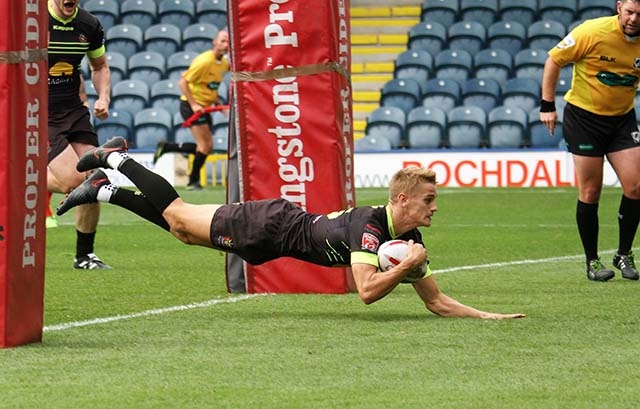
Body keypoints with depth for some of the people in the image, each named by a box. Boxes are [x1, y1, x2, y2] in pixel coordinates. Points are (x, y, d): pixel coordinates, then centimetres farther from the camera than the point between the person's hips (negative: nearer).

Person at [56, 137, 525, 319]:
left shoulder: (409, 236, -8)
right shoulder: (368, 224, -32)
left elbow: (437, 301, -3)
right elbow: (367, 290, -42)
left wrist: (491, 316, -12)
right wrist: (407, 265, -37)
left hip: (284, 228, 7)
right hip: (271, 226, -7)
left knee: (182, 226, 18)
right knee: (177, 217, 7)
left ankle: (104, 192, 30)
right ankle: (116, 158, 23)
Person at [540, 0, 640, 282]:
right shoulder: (593, 32, -18)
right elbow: (554, 60, -8)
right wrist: (547, 105, -8)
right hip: (583, 116, -3)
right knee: (590, 192, -1)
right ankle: (592, 261, 11)